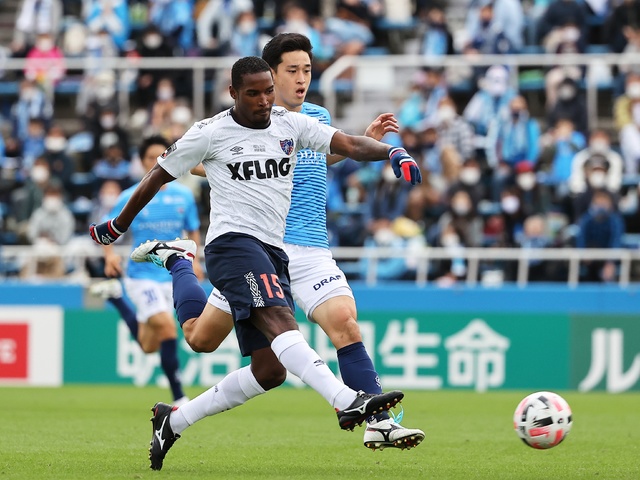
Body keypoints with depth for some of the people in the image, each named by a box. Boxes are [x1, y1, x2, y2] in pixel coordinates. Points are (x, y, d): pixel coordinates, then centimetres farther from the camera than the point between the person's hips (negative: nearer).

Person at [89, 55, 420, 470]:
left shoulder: (290, 124, 12)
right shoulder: (210, 133, 2)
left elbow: (349, 145, 1)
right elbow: (157, 178, 13)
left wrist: (391, 152, -19)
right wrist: (117, 228, 21)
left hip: (273, 252, 6)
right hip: (233, 243, -6)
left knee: (269, 370, 2)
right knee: (280, 321, -30)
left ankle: (174, 421, 16)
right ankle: (347, 402, -51)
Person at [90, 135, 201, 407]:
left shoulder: (184, 196, 1)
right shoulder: (130, 198, -6)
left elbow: (193, 231, 13)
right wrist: (109, 255, -18)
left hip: (172, 276, 4)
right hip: (142, 275, -4)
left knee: (149, 346, 12)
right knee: (167, 326, -24)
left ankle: (114, 295, 36)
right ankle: (179, 399, -15)